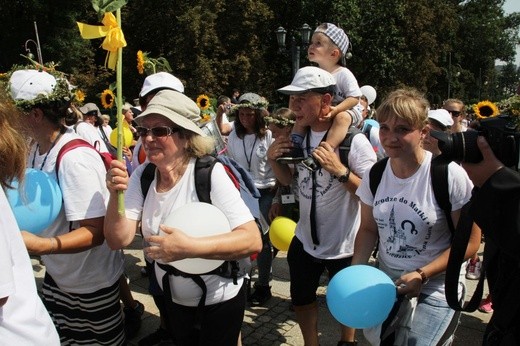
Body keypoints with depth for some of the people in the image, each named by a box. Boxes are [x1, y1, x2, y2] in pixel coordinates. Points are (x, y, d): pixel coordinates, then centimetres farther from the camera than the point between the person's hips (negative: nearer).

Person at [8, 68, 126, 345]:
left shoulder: (75, 159, -28)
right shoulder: (35, 148, -2)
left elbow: (96, 232, -27)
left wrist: (40, 246, -38)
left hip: (91, 282, -8)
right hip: (56, 275, 8)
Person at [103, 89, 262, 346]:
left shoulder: (210, 174, -25)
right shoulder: (142, 176, -9)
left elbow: (252, 240, -29)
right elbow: (118, 240, -15)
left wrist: (189, 247, -41)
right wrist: (115, 196, -32)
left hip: (218, 301, -5)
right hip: (173, 299, 5)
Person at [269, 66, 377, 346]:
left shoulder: (353, 141, -22)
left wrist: (340, 170, -34)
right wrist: (273, 159, -10)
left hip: (344, 245, -4)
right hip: (305, 240, 5)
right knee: (301, 300, 21)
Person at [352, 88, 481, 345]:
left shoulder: (450, 175, -19)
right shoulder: (374, 175, -5)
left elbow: (469, 241, -13)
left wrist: (422, 275, -20)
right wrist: (356, 271, -9)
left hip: (435, 286, -4)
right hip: (385, 280, 5)